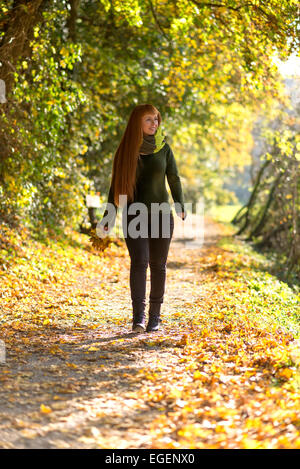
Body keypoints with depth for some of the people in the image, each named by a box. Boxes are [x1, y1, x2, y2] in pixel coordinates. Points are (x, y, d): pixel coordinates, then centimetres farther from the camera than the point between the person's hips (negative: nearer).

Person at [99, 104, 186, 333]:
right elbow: (116, 185, 7)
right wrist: (109, 215, 3)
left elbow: (174, 178, 5)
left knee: (158, 264, 4)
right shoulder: (125, 150, 2)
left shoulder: (164, 148, 5)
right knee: (139, 261, -14)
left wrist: (181, 206, -10)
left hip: (161, 215, 1)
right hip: (134, 216, -1)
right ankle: (139, 315, -12)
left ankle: (155, 315, 15)